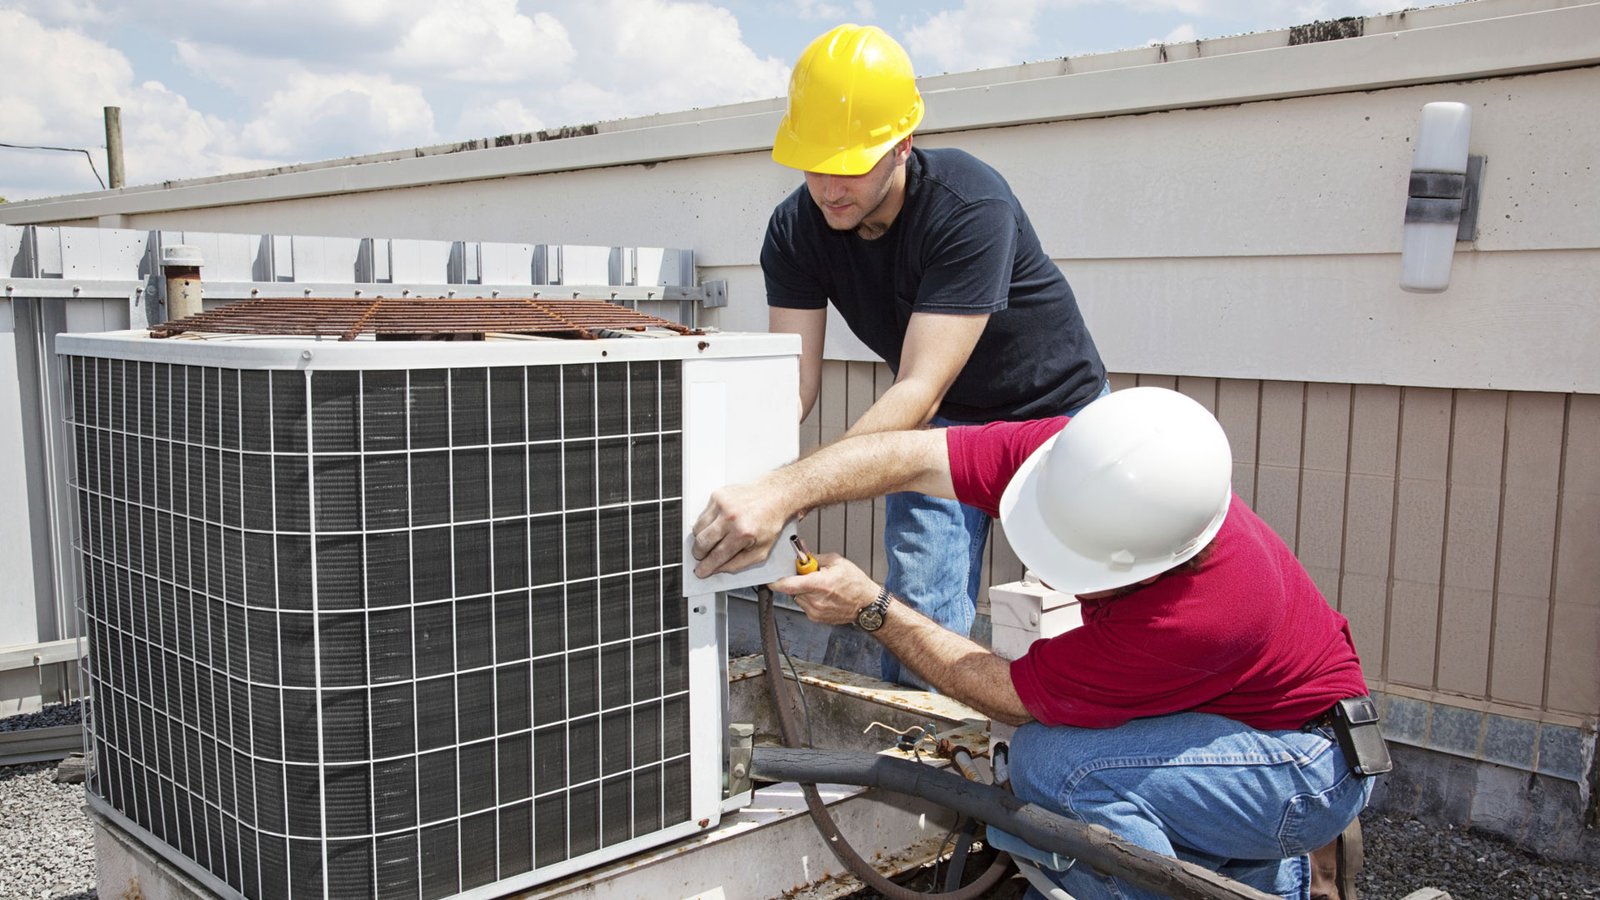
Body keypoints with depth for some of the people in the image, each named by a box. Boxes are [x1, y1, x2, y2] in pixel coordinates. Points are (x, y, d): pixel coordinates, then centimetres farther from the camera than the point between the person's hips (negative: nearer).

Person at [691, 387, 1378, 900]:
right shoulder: (1082, 461, -23)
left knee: (1054, 760, -29)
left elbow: (1011, 695, -27)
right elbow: (915, 457, -23)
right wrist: (780, 492, -37)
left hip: (1318, 760, -7)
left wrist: (871, 609, -24)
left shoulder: (1205, 614, -39)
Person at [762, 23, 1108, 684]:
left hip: (1055, 407, -3)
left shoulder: (971, 207, -34)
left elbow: (920, 388, -40)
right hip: (941, 422, 4)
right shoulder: (797, 229, -17)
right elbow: (791, 379, -21)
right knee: (920, 613, -6)